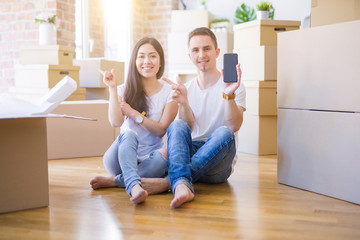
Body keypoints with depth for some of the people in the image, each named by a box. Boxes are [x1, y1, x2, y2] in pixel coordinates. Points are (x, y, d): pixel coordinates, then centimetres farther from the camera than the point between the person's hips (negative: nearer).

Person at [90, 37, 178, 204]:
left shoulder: (169, 93, 3)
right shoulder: (124, 90, 5)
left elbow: (161, 130, -7)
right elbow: (115, 122, -12)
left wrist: (132, 112, -10)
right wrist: (112, 89, -16)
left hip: (149, 159, 0)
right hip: (122, 158, 0)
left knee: (165, 154, -32)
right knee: (129, 134, -31)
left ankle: (114, 181, -26)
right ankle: (134, 186, -49)